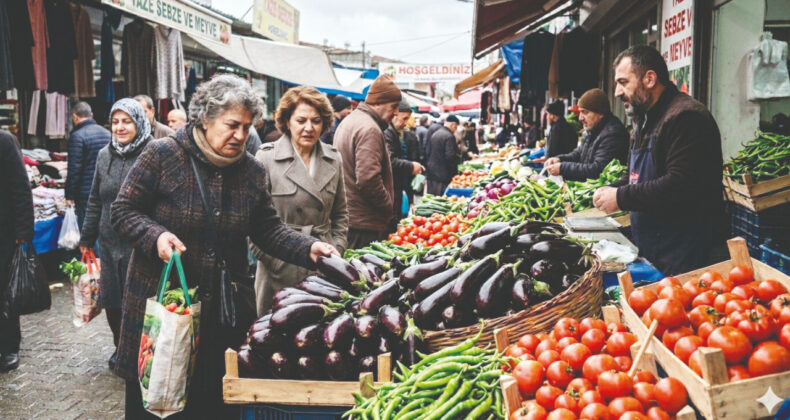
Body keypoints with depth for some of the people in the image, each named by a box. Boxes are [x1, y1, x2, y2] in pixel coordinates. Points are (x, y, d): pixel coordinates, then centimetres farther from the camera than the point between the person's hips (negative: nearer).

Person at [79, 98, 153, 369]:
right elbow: (95, 201, 17)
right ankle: (120, 348, 33)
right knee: (111, 300, 12)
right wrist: (87, 239, 18)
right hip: (110, 242, 6)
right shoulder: (105, 156, 9)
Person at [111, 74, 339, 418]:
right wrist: (156, 236, -23)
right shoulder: (162, 154, -8)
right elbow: (123, 210, -4)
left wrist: (307, 248, -8)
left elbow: (268, 229, 7)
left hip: (223, 309, 3)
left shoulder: (252, 170, 4)